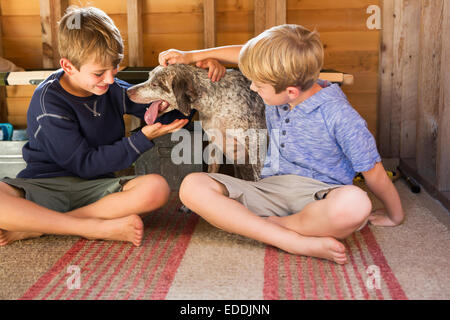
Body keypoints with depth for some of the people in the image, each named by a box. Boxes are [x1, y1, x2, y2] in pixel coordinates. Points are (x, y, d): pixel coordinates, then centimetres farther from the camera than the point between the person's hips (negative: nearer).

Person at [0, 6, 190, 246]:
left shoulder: (114, 89, 3)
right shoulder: (49, 101, -11)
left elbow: (166, 109, 15)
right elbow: (84, 164, -13)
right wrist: (143, 138, -15)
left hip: (95, 187, 4)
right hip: (44, 187, -4)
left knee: (156, 188, -29)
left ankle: (33, 227, -23)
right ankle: (98, 227, -29)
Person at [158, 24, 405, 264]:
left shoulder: (338, 115, -15)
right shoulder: (277, 89, 3)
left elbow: (373, 172, -5)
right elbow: (246, 53, 23)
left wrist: (394, 216, 5)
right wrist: (191, 55, 26)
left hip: (318, 195, -5)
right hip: (269, 189, 5)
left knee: (355, 204, -43)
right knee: (192, 186, -20)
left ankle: (272, 225, -14)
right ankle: (297, 242, -27)